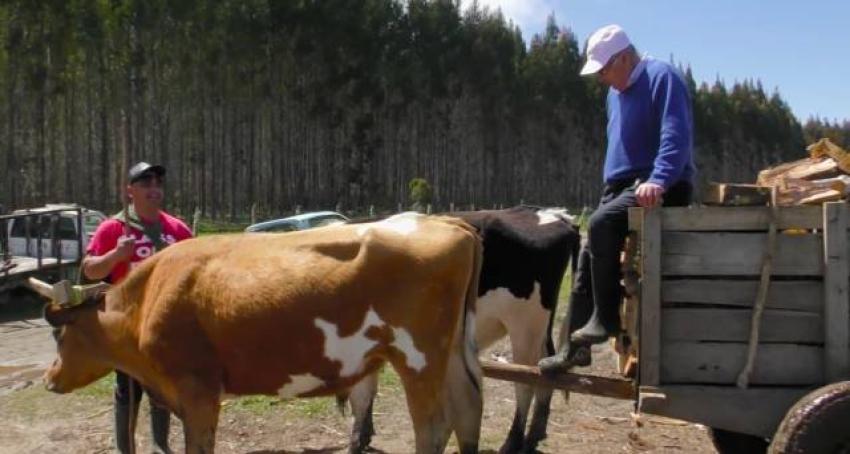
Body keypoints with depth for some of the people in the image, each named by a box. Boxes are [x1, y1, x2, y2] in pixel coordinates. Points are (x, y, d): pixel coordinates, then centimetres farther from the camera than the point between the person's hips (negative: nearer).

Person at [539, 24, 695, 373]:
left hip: (661, 189, -9)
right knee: (588, 258, 5)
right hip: (622, 186, 9)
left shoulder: (662, 78, -10)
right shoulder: (616, 92, 18)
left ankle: (606, 318, -21)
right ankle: (574, 346, 12)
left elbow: (676, 136, -23)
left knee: (602, 223, -32)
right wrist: (611, 186, 21)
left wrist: (658, 180, -36)